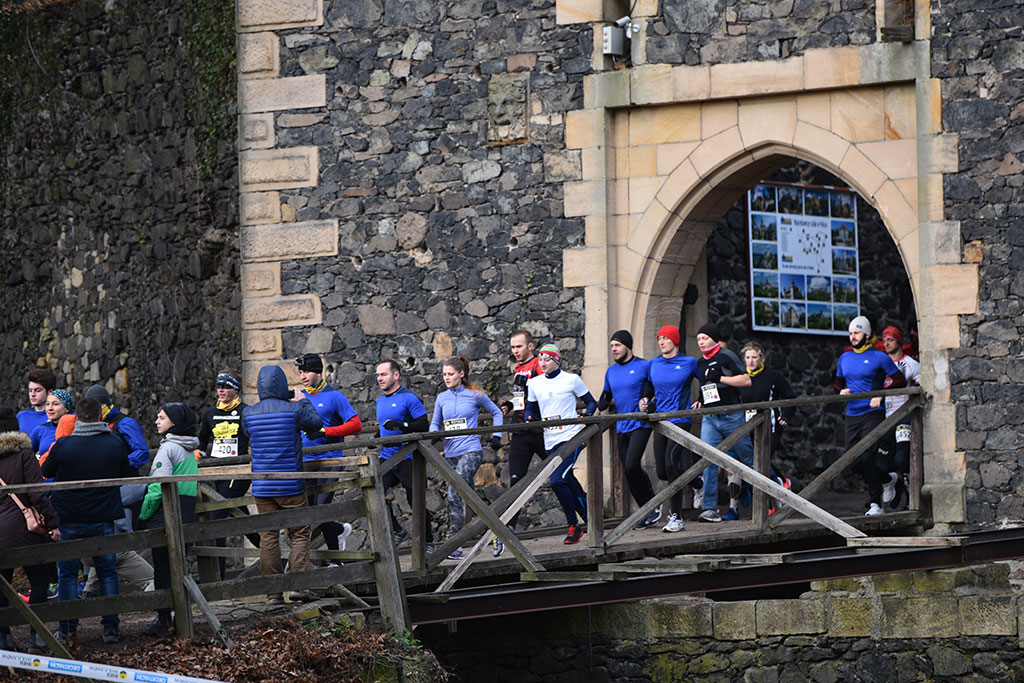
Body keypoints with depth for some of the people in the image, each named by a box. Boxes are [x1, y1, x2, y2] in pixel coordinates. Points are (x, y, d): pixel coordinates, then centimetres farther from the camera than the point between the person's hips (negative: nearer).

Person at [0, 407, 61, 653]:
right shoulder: (23, 454, -6)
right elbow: (37, 493, -12)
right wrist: (53, 522, -8)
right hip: (22, 528, -4)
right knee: (39, 579, 7)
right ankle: (36, 635, 2)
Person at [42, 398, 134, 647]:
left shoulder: (63, 446, -12)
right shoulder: (116, 444, -6)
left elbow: (46, 472, 3)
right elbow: (129, 475, 7)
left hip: (69, 521, -1)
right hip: (104, 520, 1)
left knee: (67, 574, 8)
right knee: (107, 572, 13)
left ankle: (68, 631, 6)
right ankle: (111, 628, 11)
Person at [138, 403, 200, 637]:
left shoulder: (168, 448, -13)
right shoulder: (190, 450, 13)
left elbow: (158, 487, -18)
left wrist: (144, 515, -9)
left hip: (164, 517, -8)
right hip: (186, 516, 8)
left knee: (162, 569, -1)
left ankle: (164, 621, 0)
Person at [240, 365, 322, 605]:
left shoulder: (249, 414, -1)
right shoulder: (294, 410, -10)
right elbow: (316, 424, 8)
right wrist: (303, 400, 22)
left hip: (262, 486, 3)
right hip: (290, 486, -3)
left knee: (268, 537, 6)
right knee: (299, 534, 7)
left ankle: (273, 592, 5)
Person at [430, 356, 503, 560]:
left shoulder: (475, 395, -1)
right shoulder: (442, 398, 10)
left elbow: (496, 412, 14)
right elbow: (435, 423, 20)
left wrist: (496, 435, 5)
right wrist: (434, 433, -1)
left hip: (471, 452, -6)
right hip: (451, 454, 6)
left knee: (454, 494, -20)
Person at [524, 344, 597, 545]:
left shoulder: (571, 380, 0)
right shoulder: (534, 384, 11)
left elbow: (591, 402, 7)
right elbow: (531, 409, 20)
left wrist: (586, 414, -13)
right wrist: (530, 419, -2)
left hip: (571, 437, -5)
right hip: (550, 441, 5)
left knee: (557, 480, -20)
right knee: (568, 483, 7)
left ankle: (573, 525, -7)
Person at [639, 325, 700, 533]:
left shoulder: (689, 363, -1)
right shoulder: (653, 365, 11)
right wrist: (645, 402, 4)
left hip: (681, 420, -5)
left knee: (671, 465, -17)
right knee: (661, 471, 2)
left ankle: (676, 518, -11)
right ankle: (696, 484, 32)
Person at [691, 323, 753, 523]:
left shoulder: (726, 357, -6)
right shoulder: (700, 363, 15)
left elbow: (746, 380, -13)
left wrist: (720, 378, -19)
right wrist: (701, 401, 11)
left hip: (731, 416, -5)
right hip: (709, 419, 5)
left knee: (747, 457, 7)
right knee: (709, 461, -8)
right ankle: (709, 508, -12)